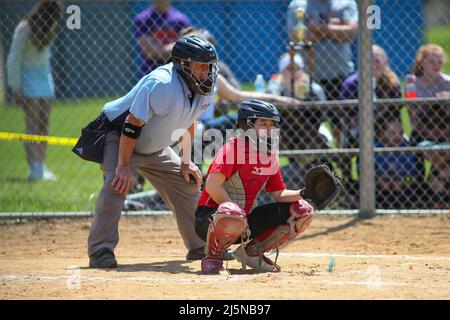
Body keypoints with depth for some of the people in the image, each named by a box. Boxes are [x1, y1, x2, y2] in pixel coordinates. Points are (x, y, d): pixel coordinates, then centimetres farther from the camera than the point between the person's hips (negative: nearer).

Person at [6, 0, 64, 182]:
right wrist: (15, 88, -13)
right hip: (28, 79, -7)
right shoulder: (24, 30, -17)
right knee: (33, 126, -10)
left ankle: (41, 167, 8)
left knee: (44, 126, 4)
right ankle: (34, 170, -11)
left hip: (44, 76, 7)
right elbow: (13, 60, -13)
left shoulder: (48, 29, 4)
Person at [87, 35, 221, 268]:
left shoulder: (202, 90, -10)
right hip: (118, 137, -8)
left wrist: (186, 162, 8)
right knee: (117, 185, -29)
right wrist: (124, 166, -31)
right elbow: (132, 125, -32)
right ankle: (100, 251, -25)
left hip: (155, 148, 8)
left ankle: (200, 248, 21)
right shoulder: (160, 84, -34)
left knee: (187, 184, 7)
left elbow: (188, 122, 9)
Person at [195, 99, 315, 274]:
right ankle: (213, 255, -11)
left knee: (303, 211, 1)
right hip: (211, 215, -8)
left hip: (245, 218, 8)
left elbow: (279, 194, 12)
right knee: (232, 217, -46)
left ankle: (251, 252, 6)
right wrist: (240, 217, -25)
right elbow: (212, 186, -25)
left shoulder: (270, 155, 8)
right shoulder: (234, 146, -15)